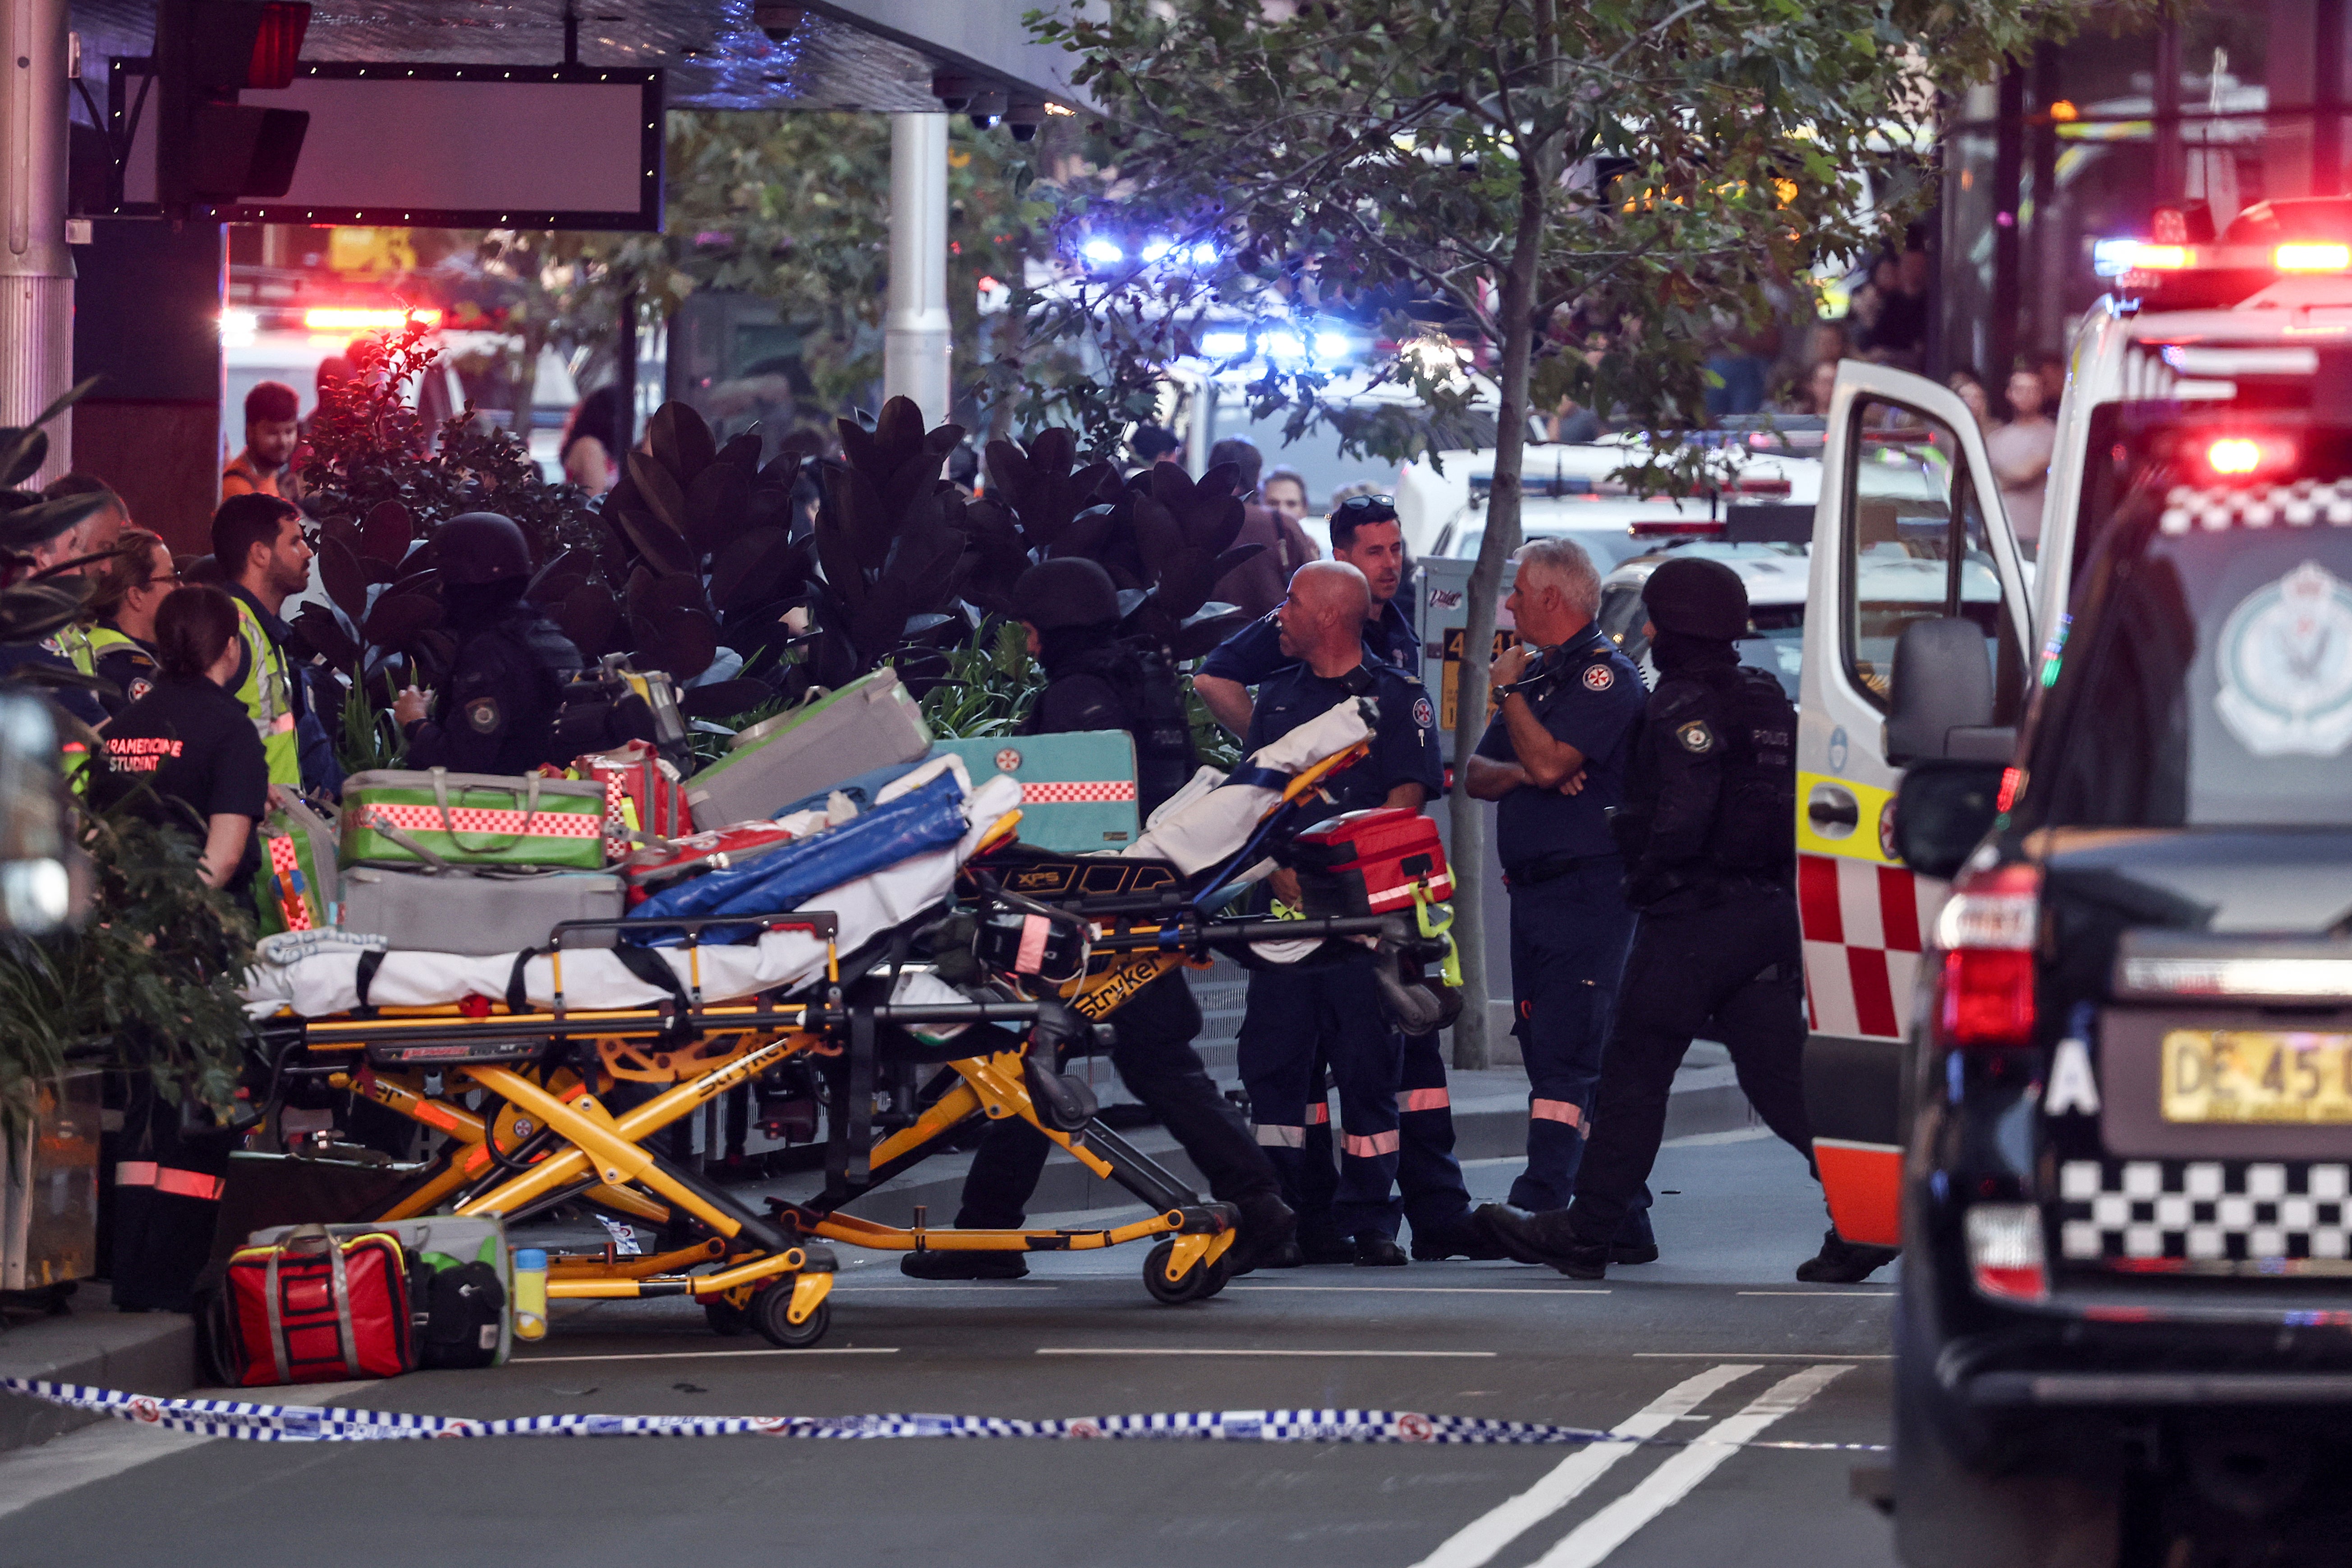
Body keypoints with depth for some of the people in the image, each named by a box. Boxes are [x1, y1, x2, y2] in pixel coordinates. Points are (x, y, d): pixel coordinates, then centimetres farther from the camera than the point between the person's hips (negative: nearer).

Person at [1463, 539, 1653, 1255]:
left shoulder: (1606, 676, -9)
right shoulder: (1537, 671, 19)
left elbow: (1549, 762, -21)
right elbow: (1477, 775, 17)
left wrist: (1509, 692, -7)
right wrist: (1520, 772, -5)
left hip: (1588, 892, -9)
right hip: (1534, 893, 9)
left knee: (1564, 1055, -15)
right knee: (1588, 1061, 9)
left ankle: (1539, 1207, -23)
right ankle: (1621, 1222, 13)